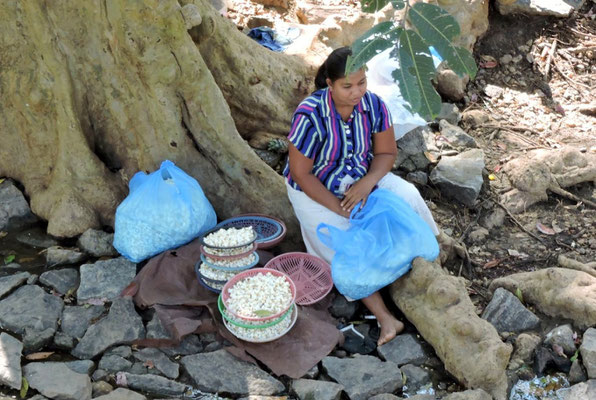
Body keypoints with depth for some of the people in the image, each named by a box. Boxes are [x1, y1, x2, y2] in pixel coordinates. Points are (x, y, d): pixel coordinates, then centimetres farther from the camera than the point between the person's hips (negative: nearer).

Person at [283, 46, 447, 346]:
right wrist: (341, 209, -23)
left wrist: (367, 183, -25)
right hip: (316, 192, -3)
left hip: (362, 181, 4)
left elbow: (387, 153, -5)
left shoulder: (374, 105, -17)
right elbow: (300, 174, -23)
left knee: (407, 196, -20)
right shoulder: (310, 116, -30)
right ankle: (384, 317, -16)